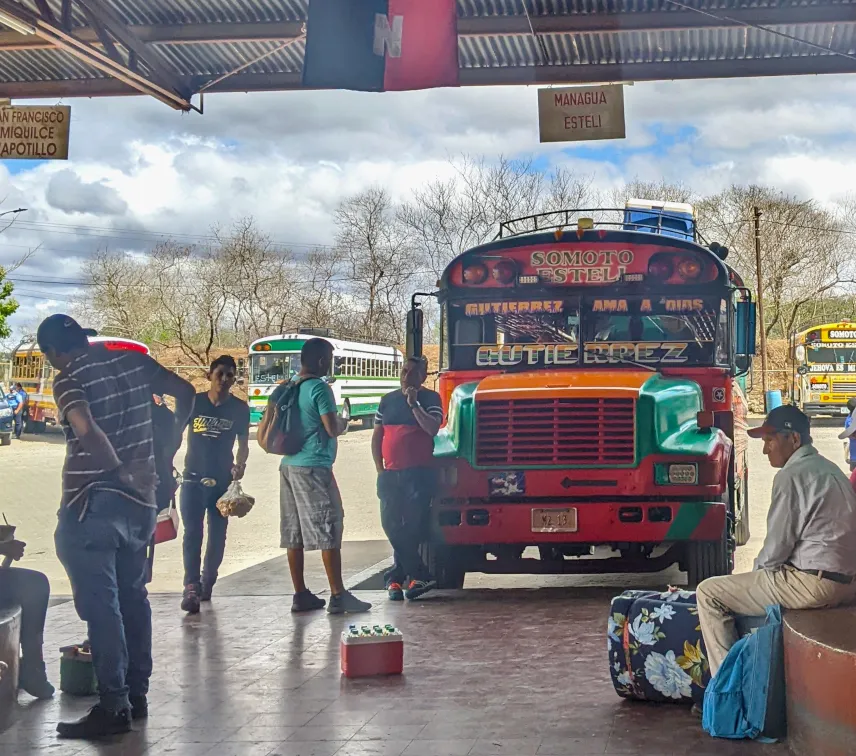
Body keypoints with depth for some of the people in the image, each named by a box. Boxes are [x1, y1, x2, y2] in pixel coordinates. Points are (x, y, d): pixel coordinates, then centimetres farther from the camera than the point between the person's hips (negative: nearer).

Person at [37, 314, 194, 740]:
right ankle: (137, 694, 23)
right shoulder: (133, 361, 6)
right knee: (133, 598, 16)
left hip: (92, 504, -7)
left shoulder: (68, 379, -12)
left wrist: (122, 473, -16)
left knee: (100, 607, -3)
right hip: (140, 501, 7)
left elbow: (87, 431, -28)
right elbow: (185, 393, 10)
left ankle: (113, 708, -2)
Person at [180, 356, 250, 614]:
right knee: (192, 532, -13)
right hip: (193, 478, -2)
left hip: (222, 480, 2)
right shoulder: (194, 402, -3)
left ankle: (207, 583, 26)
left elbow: (243, 443, 8)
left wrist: (240, 465, -11)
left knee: (218, 535, 8)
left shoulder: (239, 408, 0)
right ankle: (191, 587, -20)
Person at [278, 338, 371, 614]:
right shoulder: (319, 388, -11)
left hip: (289, 465, 8)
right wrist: (343, 424, 5)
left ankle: (300, 595, 12)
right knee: (328, 530, -6)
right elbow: (332, 428, -16)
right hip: (314, 467, -8)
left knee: (294, 532, 8)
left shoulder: (288, 389, 13)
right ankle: (338, 596, -5)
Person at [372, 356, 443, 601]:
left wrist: (414, 404, -14)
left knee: (411, 527, -6)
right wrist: (380, 470, 8)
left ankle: (396, 578, 3)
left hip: (418, 473, -4)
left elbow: (432, 429, -12)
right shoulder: (388, 400, 14)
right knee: (392, 526, -2)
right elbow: (377, 436, 16)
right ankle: (420, 575, 5)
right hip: (391, 474, 4)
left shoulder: (430, 399, 4)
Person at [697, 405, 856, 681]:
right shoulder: (829, 469, 16)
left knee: (708, 593, -3)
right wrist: (763, 569, 20)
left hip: (814, 585, -10)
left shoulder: (791, 476, -14)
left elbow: (777, 546, -14)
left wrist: (758, 567, 7)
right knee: (761, 579, 34)